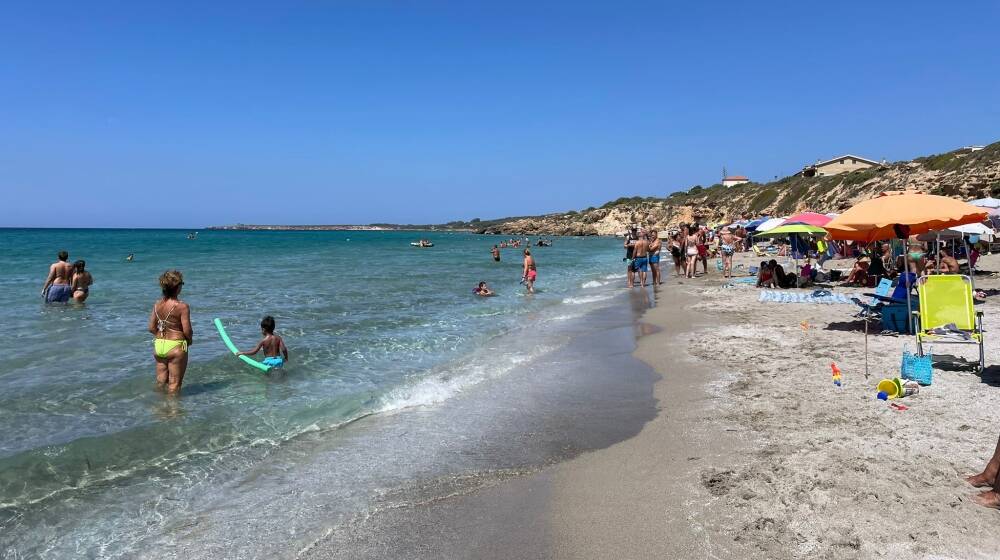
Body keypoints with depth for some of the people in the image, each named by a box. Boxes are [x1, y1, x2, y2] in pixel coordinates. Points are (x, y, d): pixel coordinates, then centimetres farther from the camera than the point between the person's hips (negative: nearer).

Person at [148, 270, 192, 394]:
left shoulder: (157, 305, 2)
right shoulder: (182, 306, -17)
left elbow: (152, 328, 6)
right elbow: (187, 330, -18)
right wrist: (190, 340, 2)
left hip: (158, 345, 6)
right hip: (175, 347, -6)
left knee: (160, 381, 19)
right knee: (174, 383, 5)